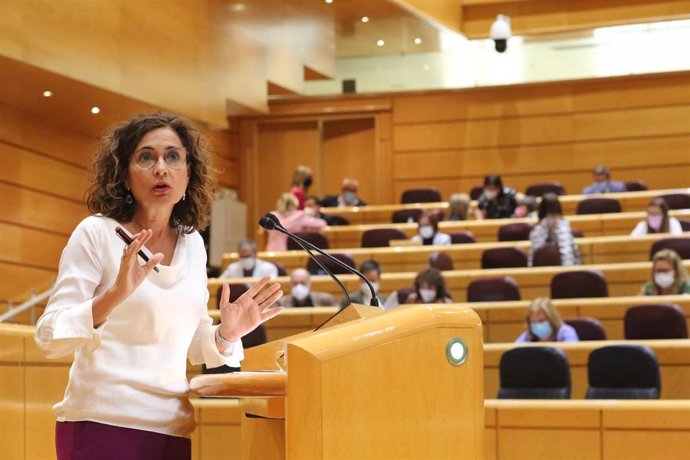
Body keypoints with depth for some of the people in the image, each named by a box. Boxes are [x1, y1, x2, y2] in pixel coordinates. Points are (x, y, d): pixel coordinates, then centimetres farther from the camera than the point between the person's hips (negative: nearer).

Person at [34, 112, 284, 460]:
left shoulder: (193, 243, 8)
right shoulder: (97, 233, -7)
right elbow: (49, 337, -13)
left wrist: (227, 334, -3)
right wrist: (114, 296, -27)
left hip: (174, 429, 5)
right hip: (104, 426, -5)